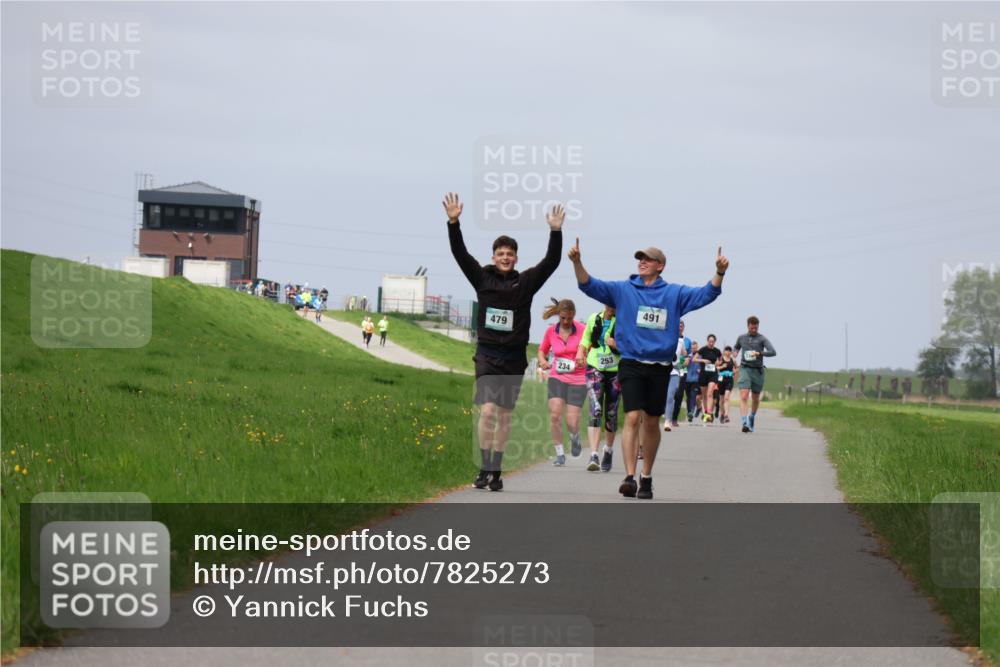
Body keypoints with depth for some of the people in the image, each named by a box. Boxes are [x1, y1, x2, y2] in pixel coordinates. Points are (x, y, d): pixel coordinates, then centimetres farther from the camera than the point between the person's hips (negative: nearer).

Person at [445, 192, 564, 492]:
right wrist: (453, 223, -16)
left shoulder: (525, 282, 3)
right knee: (487, 410, -14)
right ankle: (484, 469, -7)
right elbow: (460, 253, -4)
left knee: (504, 415, 7)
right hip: (487, 354, -1)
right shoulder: (483, 278, 2)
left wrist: (556, 232, -18)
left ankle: (496, 472, 14)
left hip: (514, 357, 1)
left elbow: (551, 262, -6)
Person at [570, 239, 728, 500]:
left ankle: (647, 477, 24)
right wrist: (577, 262, -20)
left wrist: (719, 273, -19)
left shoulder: (674, 293, 7)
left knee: (652, 423, 11)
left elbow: (706, 294, -2)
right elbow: (589, 285, -3)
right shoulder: (622, 290, 5)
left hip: (660, 368, 2)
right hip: (631, 364, -2)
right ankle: (630, 477, -22)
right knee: (632, 418, -15)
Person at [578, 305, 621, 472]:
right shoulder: (594, 319, 3)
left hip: (615, 371, 0)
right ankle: (593, 455, -25)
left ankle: (608, 450, 36)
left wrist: (617, 346, -21)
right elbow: (586, 340, 18)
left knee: (611, 414, 11)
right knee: (595, 411, -17)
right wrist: (580, 352, -1)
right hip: (595, 369, 0)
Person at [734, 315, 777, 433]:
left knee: (756, 399, 13)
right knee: (744, 397, -16)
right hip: (745, 369, 0)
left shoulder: (762, 339, -1)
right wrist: (735, 353, 11)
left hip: (757, 370, 0)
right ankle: (745, 423, -25)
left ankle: (752, 416, 41)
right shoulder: (741, 338, 9)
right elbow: (736, 347, 32)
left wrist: (759, 353, -26)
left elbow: (772, 352, -13)